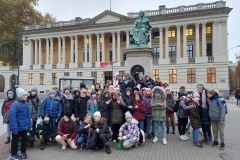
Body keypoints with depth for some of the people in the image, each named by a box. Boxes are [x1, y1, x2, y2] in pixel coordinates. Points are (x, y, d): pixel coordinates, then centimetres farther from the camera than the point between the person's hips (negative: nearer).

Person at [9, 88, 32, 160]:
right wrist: (14, 128, -23)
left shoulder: (26, 104, 1)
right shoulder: (15, 104, -20)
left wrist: (29, 125, 5)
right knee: (15, 141, 10)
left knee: (24, 139, 17)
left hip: (24, 126, 6)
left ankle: (23, 152, 34)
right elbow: (12, 116, -23)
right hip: (17, 127, -6)